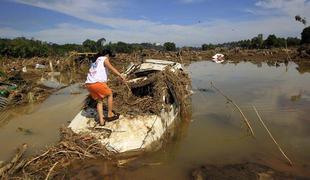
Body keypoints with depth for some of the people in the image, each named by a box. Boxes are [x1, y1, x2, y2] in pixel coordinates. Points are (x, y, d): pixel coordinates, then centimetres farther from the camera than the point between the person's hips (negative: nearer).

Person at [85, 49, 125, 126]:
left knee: (99, 101, 19)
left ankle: (101, 121, 13)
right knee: (110, 94, 15)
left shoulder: (95, 60, 27)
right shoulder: (104, 59, 4)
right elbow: (111, 68, -13)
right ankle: (110, 114, 21)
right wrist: (121, 75, -22)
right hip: (97, 83, -8)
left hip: (88, 84, 8)